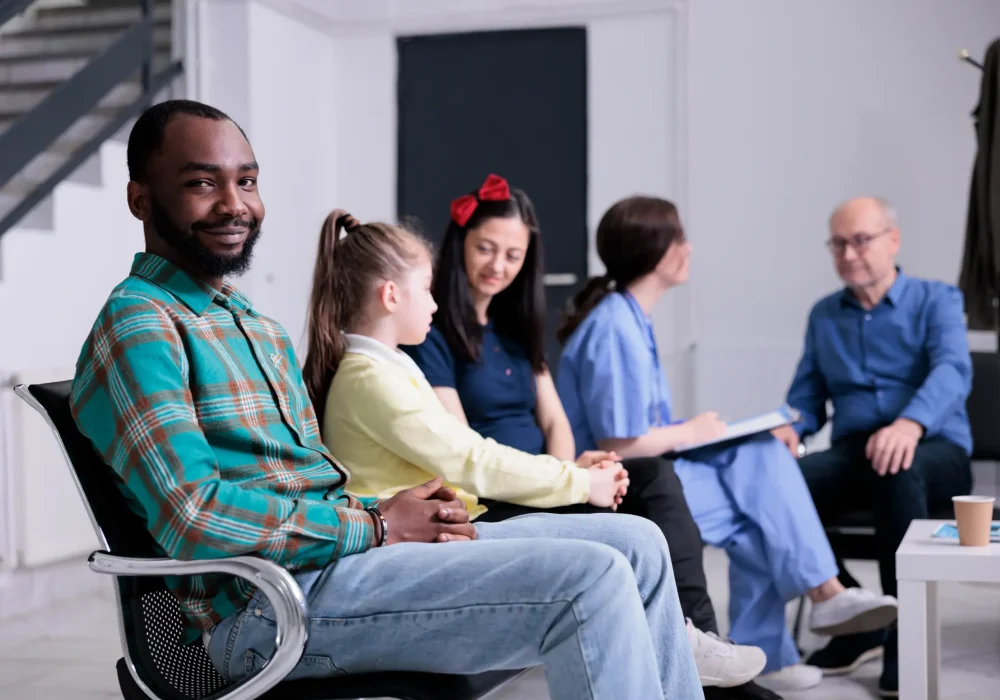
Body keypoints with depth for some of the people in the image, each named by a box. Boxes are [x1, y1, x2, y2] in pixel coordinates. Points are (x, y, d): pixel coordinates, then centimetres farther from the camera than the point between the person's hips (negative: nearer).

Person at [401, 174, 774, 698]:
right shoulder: (431, 333, -6)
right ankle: (686, 645, -21)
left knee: (654, 475, -20)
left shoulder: (513, 324, 18)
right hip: (487, 506, -7)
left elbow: (555, 421, 13)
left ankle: (695, 635, -28)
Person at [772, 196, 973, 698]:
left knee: (897, 469, -41)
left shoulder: (936, 300, 4)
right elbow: (807, 396, 18)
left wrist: (911, 422, -37)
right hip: (853, 451, 4)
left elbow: (952, 371, -15)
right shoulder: (824, 315, 18)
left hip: (934, 451, -3)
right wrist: (790, 428, -9)